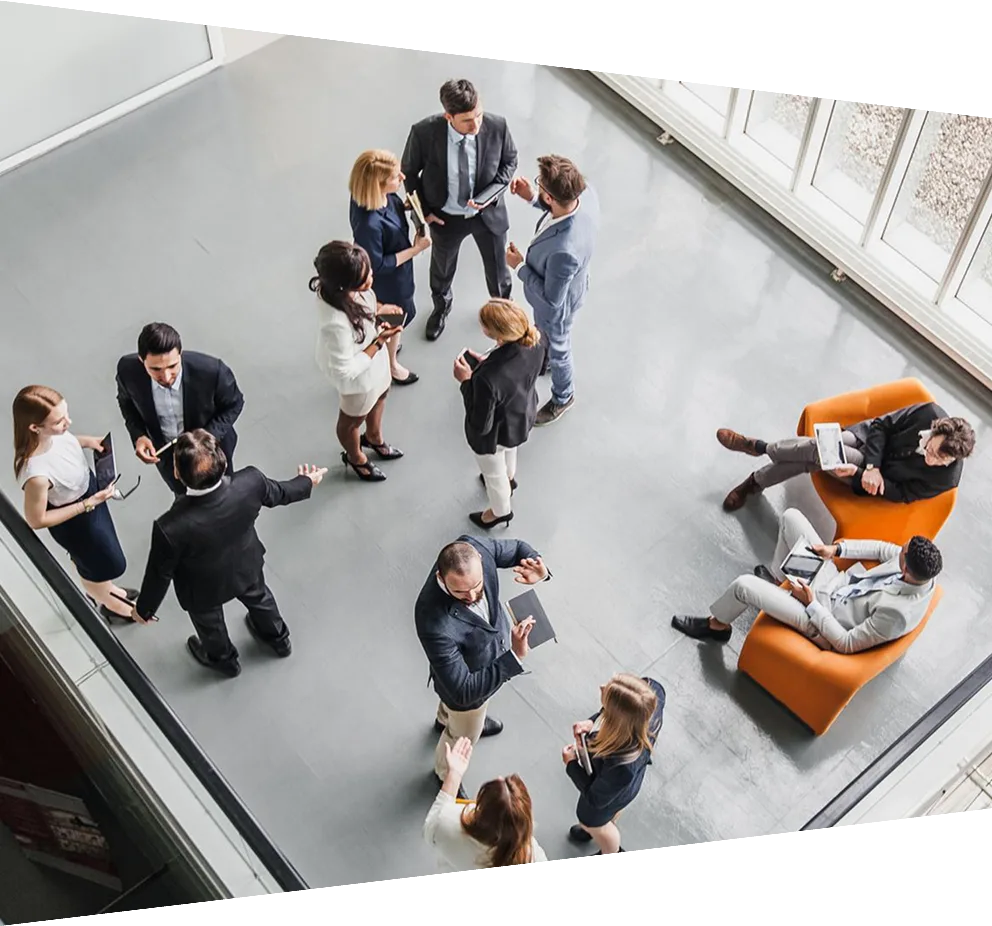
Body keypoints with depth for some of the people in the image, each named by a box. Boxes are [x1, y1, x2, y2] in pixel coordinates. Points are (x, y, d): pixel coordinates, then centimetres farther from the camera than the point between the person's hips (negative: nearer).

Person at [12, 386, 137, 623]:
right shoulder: (37, 473, -44)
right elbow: (36, 521, -27)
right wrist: (88, 504, -26)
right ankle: (108, 604, 57)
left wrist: (86, 441, -14)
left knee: (95, 553, 34)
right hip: (74, 520, -6)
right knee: (106, 562, 24)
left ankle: (103, 589, 66)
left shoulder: (48, 432, -25)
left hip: (87, 487, 6)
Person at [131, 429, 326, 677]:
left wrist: (144, 608, -2)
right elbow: (276, 494, -13)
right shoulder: (250, 482, -37)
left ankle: (223, 659, 64)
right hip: (247, 565, 2)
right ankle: (278, 638, 65)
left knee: (209, 624, 32)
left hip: (204, 589, -2)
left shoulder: (171, 527, -44)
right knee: (258, 597, 36)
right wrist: (306, 482, 11)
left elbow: (160, 573, -24)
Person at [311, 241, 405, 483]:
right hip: (359, 376, -7)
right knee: (353, 419, 26)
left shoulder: (340, 288, -25)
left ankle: (374, 438, 68)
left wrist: (379, 308, -14)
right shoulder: (336, 324, -46)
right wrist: (379, 343, -30)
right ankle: (355, 457, 60)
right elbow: (346, 373, -33)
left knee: (379, 395, 36)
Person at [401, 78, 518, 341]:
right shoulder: (424, 133, -29)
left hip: (488, 212, 1)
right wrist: (424, 209, -10)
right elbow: (409, 171, -9)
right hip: (445, 217, 0)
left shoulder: (496, 126, -27)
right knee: (442, 268, 28)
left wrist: (490, 194, -20)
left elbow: (510, 161, -6)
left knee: (497, 267, 25)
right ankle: (441, 306, 61)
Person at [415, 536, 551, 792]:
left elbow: (517, 548, -10)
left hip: (497, 643, 6)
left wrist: (539, 570, -32)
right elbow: (463, 691, -40)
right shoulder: (435, 624, -48)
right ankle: (445, 775, 61)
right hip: (467, 686, -5)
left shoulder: (475, 547, -32)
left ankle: (445, 719, 74)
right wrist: (514, 657, -48)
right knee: (463, 737, 26)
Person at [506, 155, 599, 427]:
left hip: (556, 305, -7)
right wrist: (533, 197, -14)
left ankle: (563, 398, 54)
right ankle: (543, 357, 70)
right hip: (569, 283, 7)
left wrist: (520, 267, -21)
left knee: (556, 348, 25)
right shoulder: (587, 193, -29)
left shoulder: (563, 251, -49)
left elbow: (551, 298, -31)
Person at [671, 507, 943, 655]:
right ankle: (776, 579, 33)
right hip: (836, 581, 8)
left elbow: (846, 644, -26)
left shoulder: (899, 614, -37)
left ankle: (716, 625, 21)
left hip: (822, 615, -8)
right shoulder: (921, 566, -17)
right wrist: (837, 549, -2)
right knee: (790, 517, 5)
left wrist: (811, 604, -21)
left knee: (743, 585, -16)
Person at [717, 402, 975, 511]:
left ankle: (758, 447, 3)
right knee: (815, 451, -24)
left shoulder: (946, 479, -26)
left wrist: (859, 473, -25)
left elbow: (901, 494, -16)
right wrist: (872, 466, -22)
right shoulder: (929, 412, -23)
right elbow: (882, 425, -10)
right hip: (869, 436, 2)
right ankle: (756, 481, 4)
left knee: (818, 451, -25)